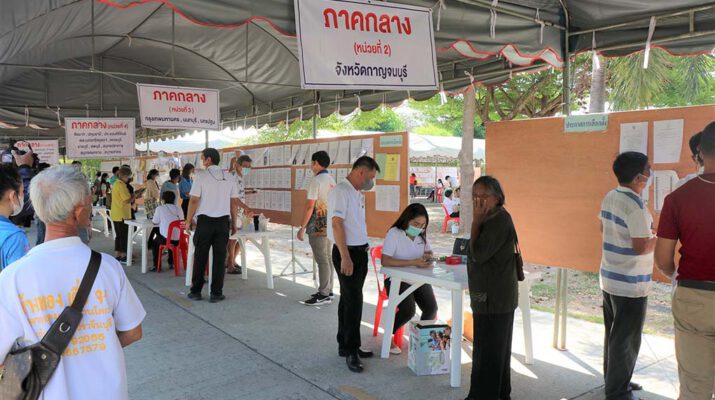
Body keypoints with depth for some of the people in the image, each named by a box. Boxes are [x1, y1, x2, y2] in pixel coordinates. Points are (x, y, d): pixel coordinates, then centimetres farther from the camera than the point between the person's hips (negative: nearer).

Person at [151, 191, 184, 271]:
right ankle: (171, 263, 37)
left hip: (166, 239, -4)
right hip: (178, 240, 4)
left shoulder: (160, 208, -2)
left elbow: (155, 221, 5)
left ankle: (156, 264, 22)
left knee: (154, 243, 27)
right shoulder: (179, 209, 8)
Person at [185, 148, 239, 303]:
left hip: (205, 221, -2)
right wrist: (233, 223, 14)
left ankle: (196, 291, 16)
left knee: (200, 257, 8)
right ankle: (216, 293, 9)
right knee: (219, 258, 6)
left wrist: (189, 220, 2)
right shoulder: (228, 178, 6)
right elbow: (234, 203, 7)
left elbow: (194, 200, -8)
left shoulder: (201, 176, -5)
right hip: (223, 222, 2)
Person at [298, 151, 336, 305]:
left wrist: (302, 227, -13)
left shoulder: (316, 180, -14)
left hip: (318, 225, -8)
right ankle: (327, 291, 20)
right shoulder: (331, 180, 11)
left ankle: (324, 295, 0)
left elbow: (310, 207, -17)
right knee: (327, 258, 13)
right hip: (329, 224, 8)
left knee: (321, 260, -5)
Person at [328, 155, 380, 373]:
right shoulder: (340, 191, -15)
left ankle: (346, 345, 26)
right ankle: (350, 351, 6)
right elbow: (337, 224, -20)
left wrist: (363, 249, 13)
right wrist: (345, 257, -23)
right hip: (347, 253, -9)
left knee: (350, 300, 15)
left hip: (360, 251, 9)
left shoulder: (358, 194, 13)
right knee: (353, 302, -5)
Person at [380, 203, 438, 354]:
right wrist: (413, 262, -30)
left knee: (432, 308, -18)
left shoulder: (422, 235, 6)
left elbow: (429, 253, 15)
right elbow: (385, 261, -24)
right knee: (408, 310, -27)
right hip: (397, 279, -5)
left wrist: (427, 257, -12)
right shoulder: (394, 233, -14)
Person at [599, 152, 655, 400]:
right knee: (626, 339, 4)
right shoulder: (635, 205, -22)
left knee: (614, 334, 20)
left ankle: (613, 380, 35)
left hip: (610, 278, 9)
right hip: (630, 284, -9)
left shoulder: (610, 197, 4)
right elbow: (641, 247, -24)